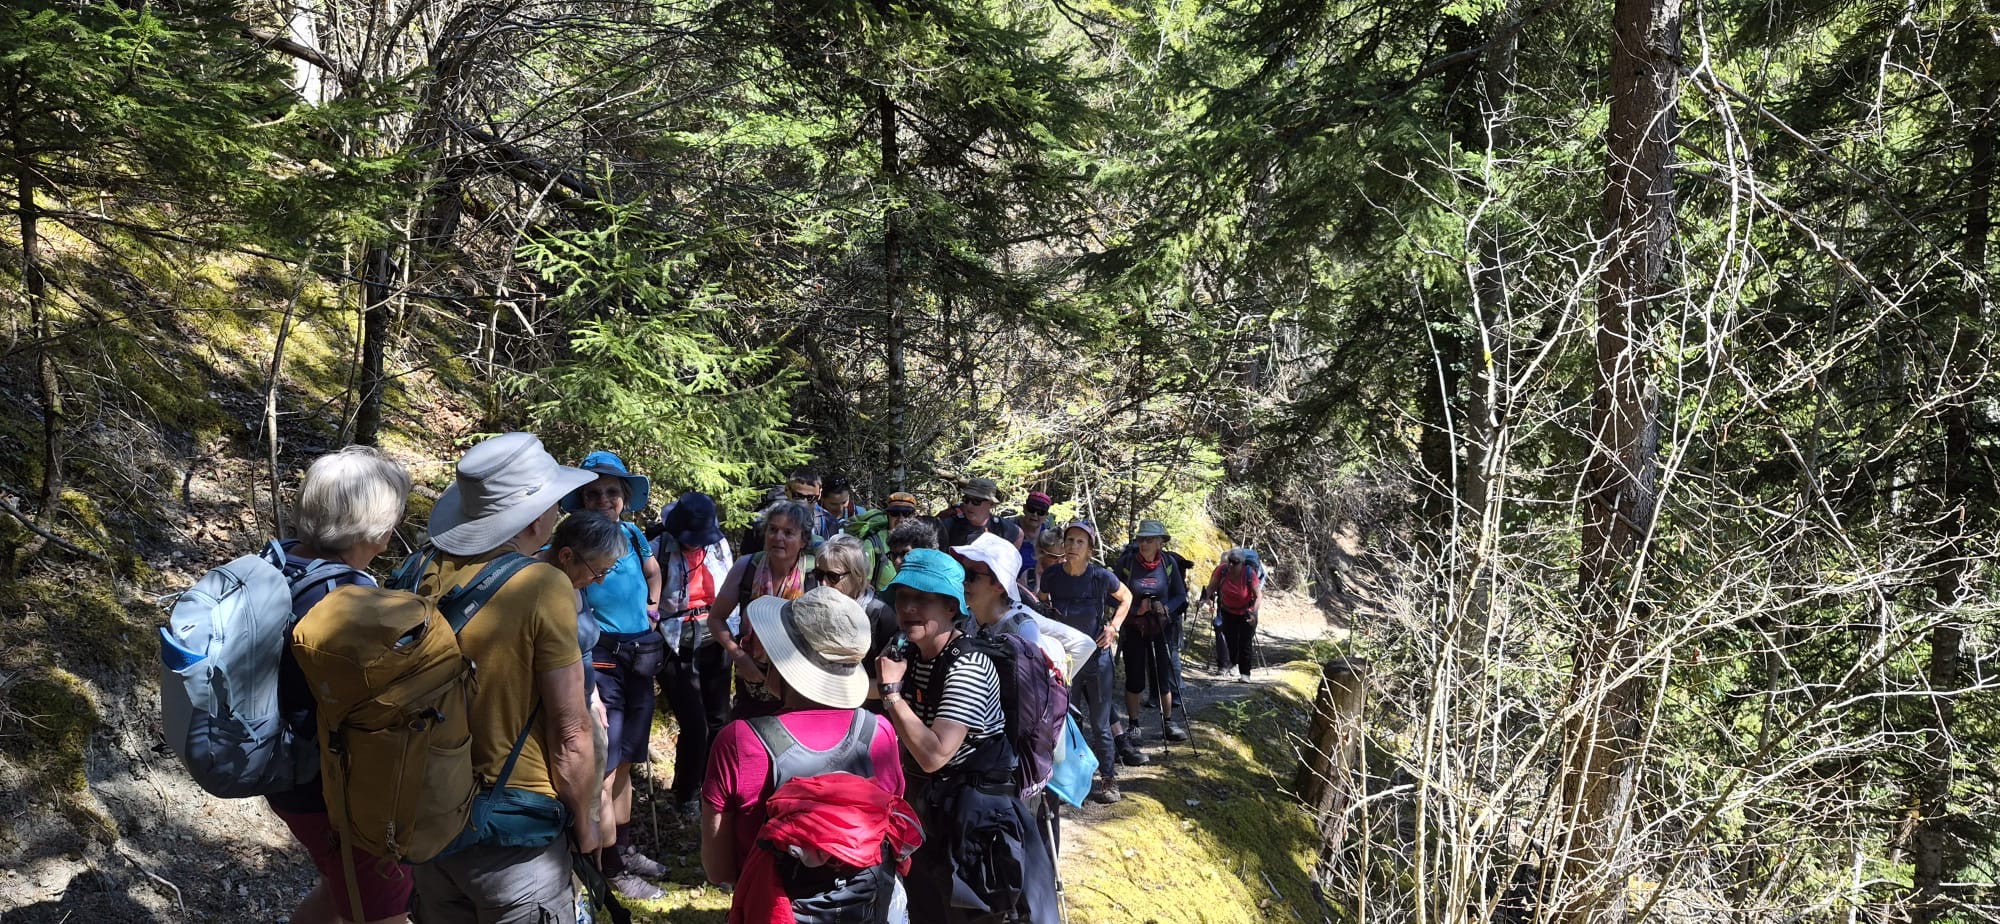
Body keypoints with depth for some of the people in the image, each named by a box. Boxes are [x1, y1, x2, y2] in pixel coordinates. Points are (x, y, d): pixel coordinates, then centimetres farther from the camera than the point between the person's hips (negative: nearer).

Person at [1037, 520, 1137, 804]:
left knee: (1099, 722, 5)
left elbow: (1125, 597, 5)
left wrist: (1114, 626, -5)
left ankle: (1110, 779, 17)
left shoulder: (1101, 576, -15)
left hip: (1097, 655, -1)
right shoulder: (1051, 575, -11)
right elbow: (1041, 604, 11)